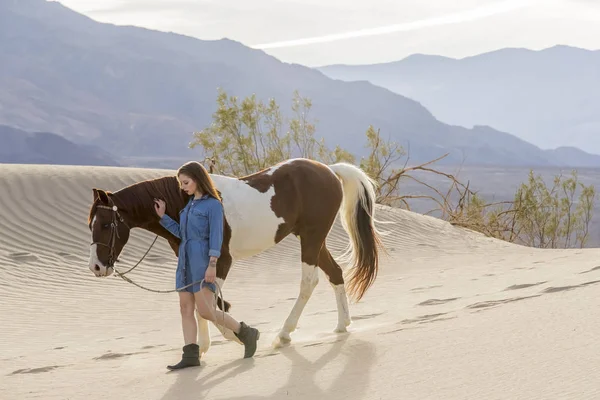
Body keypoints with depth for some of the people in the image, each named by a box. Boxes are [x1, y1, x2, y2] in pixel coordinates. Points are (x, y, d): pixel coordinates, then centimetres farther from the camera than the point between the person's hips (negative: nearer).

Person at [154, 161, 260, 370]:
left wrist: (212, 264, -22)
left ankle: (246, 333, 6)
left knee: (206, 311, -9)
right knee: (186, 309, 3)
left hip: (202, 262, -8)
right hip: (185, 261, 8)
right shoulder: (190, 204, 16)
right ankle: (190, 355, 4)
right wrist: (163, 216, 16)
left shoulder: (213, 204, -8)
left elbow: (216, 236, -14)